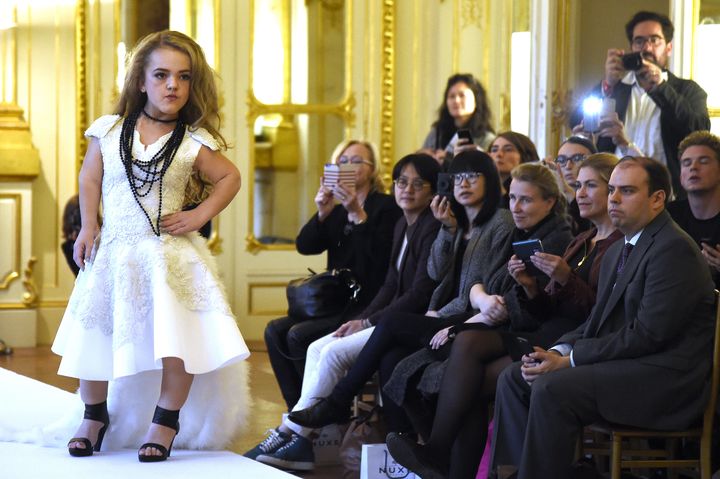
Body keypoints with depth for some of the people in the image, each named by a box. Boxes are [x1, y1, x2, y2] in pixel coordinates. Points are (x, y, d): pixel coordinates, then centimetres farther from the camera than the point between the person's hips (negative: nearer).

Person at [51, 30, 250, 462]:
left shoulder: (193, 143, -2)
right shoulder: (108, 131, 1)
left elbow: (230, 177, 10)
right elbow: (89, 178, 12)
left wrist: (201, 215, -1)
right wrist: (88, 228, 4)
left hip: (169, 254, -2)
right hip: (113, 252, 2)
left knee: (176, 338, -13)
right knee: (94, 332, 6)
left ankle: (167, 419, 6)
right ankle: (94, 415, 27)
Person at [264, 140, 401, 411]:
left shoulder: (386, 207, -3)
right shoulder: (337, 211, 18)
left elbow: (382, 256, -19)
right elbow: (304, 246, 3)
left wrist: (358, 214, -25)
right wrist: (322, 213, -13)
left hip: (367, 305, -7)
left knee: (299, 335, -24)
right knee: (275, 331, -12)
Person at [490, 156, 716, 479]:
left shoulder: (674, 249, -14)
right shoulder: (617, 251, 18)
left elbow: (647, 335, -20)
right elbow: (598, 320, 18)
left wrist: (569, 361, -16)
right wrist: (558, 352, -3)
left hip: (664, 377, -10)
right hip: (623, 364, 10)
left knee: (552, 389, -27)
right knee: (514, 378, -1)